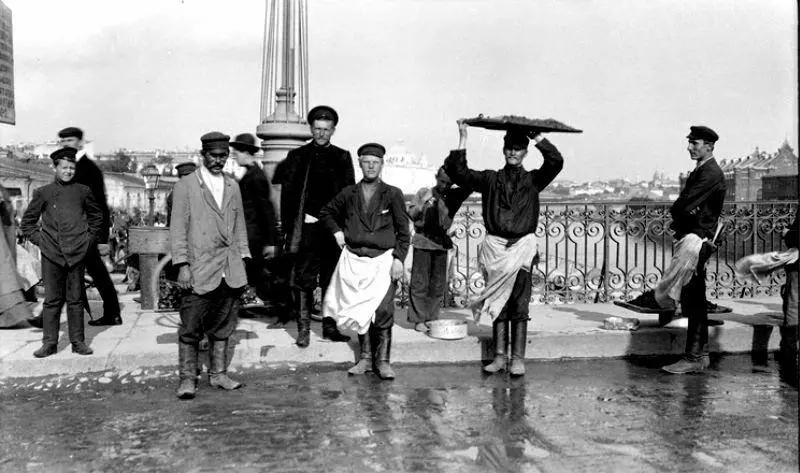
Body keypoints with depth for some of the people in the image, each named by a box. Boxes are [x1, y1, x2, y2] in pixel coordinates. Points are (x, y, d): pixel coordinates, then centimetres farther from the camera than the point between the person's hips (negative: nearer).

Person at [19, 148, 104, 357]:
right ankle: (49, 343, 10)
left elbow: (97, 217, 18)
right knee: (52, 300, 2)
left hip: (77, 253, 0)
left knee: (76, 299, 5)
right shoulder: (43, 193, 5)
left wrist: (90, 239, 9)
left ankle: (78, 342, 11)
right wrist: (39, 240, 3)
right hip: (51, 254, 0)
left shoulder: (83, 191, 7)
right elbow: (27, 222, 13)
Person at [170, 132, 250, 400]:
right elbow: (178, 229, -4)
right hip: (199, 271, -4)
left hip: (229, 272, 5)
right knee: (191, 328, -1)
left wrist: (242, 259, 11)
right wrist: (183, 265, -10)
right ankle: (187, 379, 9)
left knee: (222, 327, 11)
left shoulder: (232, 186, 15)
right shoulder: (186, 186, 0)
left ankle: (218, 374, 21)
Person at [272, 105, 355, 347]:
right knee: (303, 280, -2)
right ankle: (303, 328, 6)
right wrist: (288, 228, -2)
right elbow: (287, 194, 5)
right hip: (307, 227, -1)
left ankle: (330, 327, 16)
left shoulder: (342, 157, 11)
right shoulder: (297, 156, 8)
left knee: (332, 280, 7)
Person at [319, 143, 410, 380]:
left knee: (383, 311, -11)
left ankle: (383, 360, 0)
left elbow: (404, 231, 2)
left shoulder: (393, 194, 1)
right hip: (354, 261, 3)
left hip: (383, 260, -3)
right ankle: (365, 358, 18)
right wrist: (337, 231, 9)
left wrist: (399, 258, -8)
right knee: (360, 310, 6)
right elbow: (326, 213, 25)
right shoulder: (349, 193, 8)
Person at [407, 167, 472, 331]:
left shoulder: (454, 196, 6)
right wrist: (423, 203, -15)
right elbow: (411, 214, 1)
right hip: (422, 242, -3)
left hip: (441, 243, 3)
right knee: (420, 282, -3)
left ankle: (432, 318, 14)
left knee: (438, 284, 6)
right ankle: (418, 320, 2)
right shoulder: (423, 192, 3)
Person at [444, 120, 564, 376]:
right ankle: (499, 356, 12)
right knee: (498, 304, 5)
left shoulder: (533, 179, 10)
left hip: (522, 245, -1)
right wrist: (463, 140, -2)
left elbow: (556, 162, -6)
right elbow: (459, 173, 2)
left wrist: (537, 137, -7)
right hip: (495, 246, 1)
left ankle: (518, 358, 4)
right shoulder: (490, 179, 12)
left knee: (519, 306, -1)